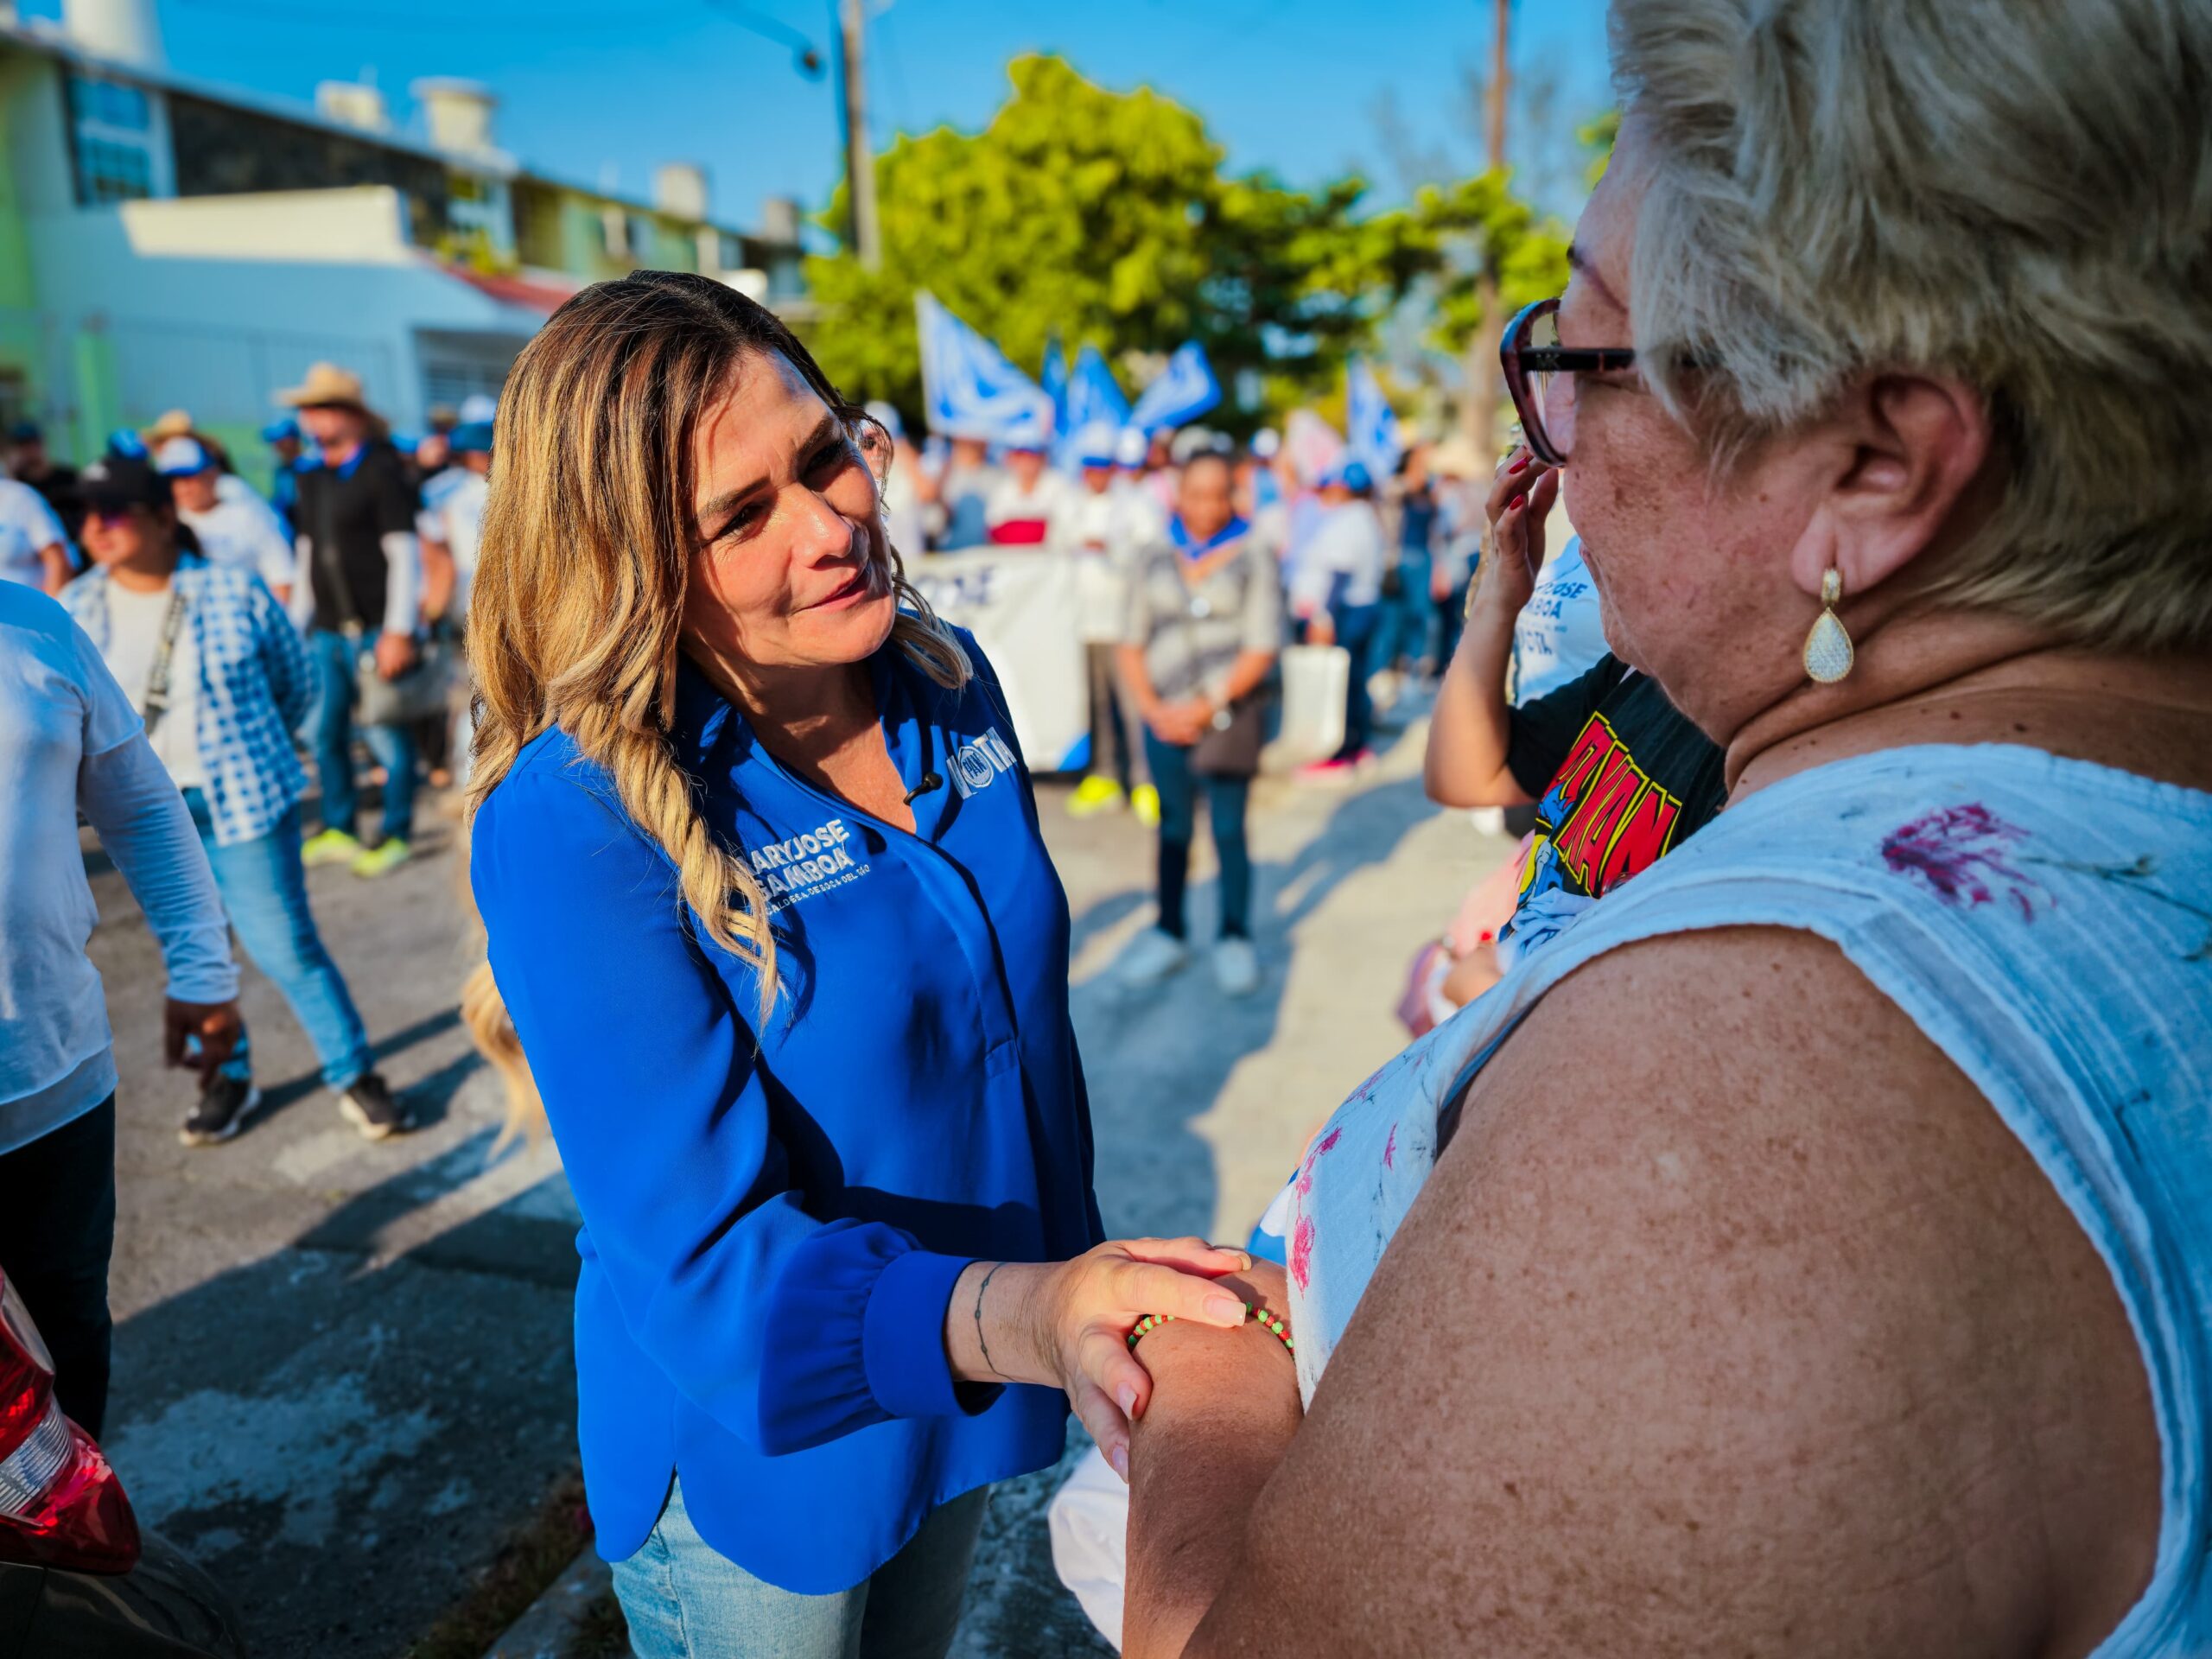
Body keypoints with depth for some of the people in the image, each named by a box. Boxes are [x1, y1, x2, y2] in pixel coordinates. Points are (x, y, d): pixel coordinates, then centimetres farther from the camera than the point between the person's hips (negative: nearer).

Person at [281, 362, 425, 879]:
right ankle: (338, 828, 21)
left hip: (375, 630, -7)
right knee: (325, 733, 8)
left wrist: (398, 631, -14)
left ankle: (396, 833, 10)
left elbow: (404, 553, -9)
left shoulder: (383, 470, -4)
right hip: (326, 631, 7)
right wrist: (298, 622, 18)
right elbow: (308, 552, 22)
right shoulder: (312, 479, 16)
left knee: (387, 737, -2)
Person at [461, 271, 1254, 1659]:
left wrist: (1084, 1286, 11)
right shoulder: (573, 826, -28)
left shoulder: (950, 681, -8)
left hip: (970, 1392, 6)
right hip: (762, 1457, -5)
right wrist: (1017, 1319, -47)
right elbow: (713, 1262, -29)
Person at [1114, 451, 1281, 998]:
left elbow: (1261, 648, -7)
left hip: (1227, 715, -3)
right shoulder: (1154, 558, 8)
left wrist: (1207, 707, -13)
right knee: (1173, 829, 10)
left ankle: (1234, 938, 12)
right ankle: (1168, 932, 21)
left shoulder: (1251, 558, -1)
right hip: (1165, 717, 3)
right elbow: (1132, 644, 7)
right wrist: (1151, 707, -7)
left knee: (1228, 830, 0)